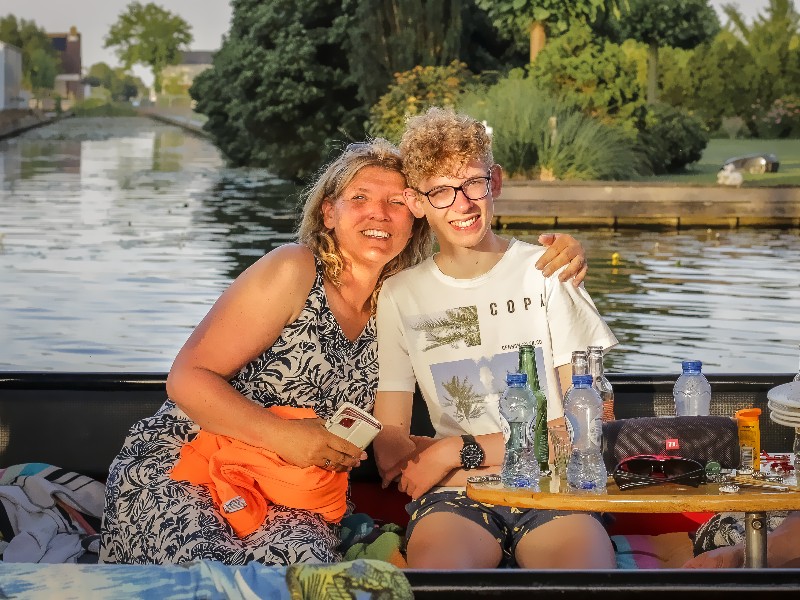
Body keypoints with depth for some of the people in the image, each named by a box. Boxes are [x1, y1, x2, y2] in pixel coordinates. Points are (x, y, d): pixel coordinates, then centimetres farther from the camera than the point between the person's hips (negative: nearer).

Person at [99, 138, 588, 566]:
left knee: (303, 558, -33)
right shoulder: (294, 272, -7)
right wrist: (282, 435, -20)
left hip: (290, 501, 4)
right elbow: (189, 378, -9)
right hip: (179, 469, -3)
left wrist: (561, 265, -5)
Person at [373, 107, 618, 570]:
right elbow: (390, 450, 7)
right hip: (454, 497, 0)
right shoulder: (400, 295, 12)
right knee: (434, 567, -37)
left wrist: (462, 450, -2)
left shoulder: (546, 272, 9)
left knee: (589, 567, -36)